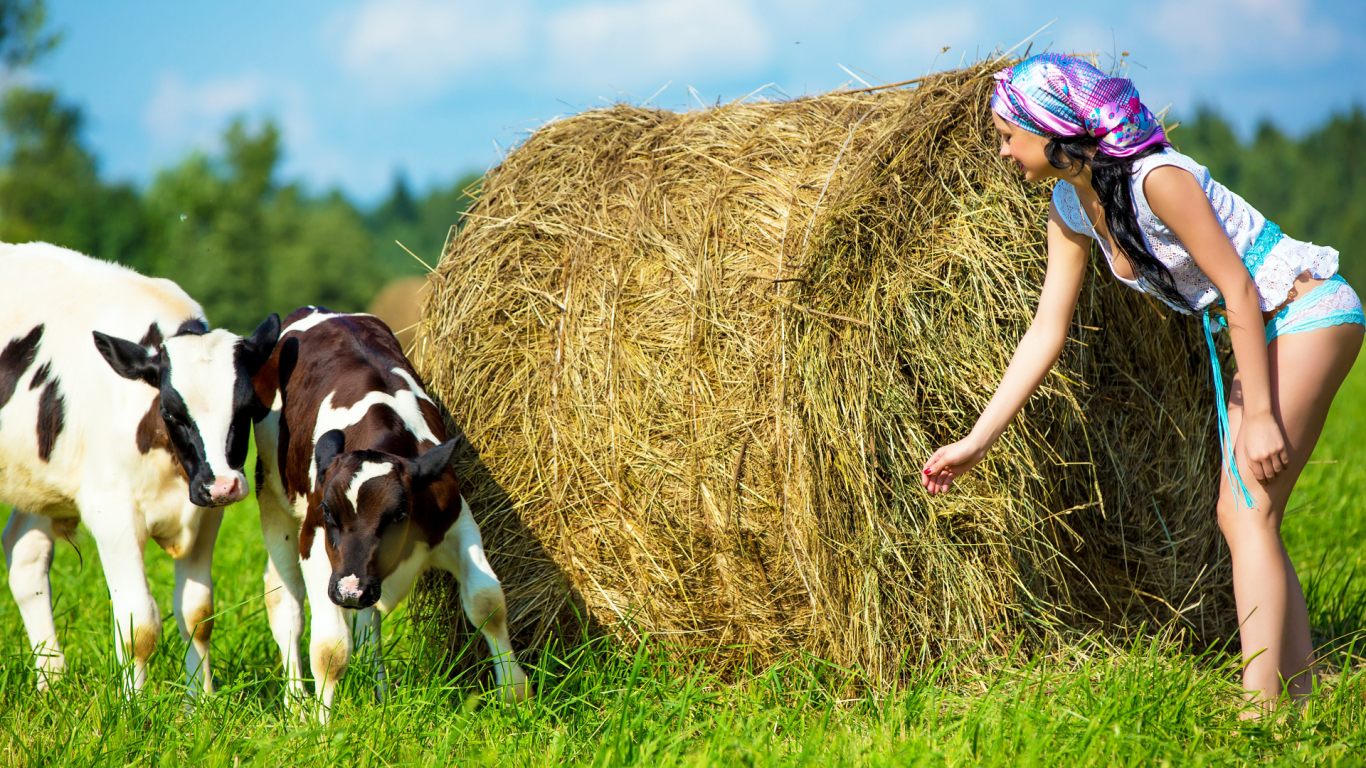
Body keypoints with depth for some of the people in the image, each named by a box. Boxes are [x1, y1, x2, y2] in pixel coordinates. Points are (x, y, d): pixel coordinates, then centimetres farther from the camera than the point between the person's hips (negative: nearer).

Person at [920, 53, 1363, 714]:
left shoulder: (1157, 178, -24)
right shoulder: (1070, 209, 2)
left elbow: (1239, 289, -23)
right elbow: (1046, 331, 4)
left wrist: (1261, 416, -23)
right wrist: (976, 441, 1)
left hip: (1309, 309, -9)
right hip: (1258, 335, 9)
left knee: (1249, 510, -16)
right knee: (1238, 514, 8)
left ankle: (1259, 713, -19)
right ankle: (1302, 695, 14)